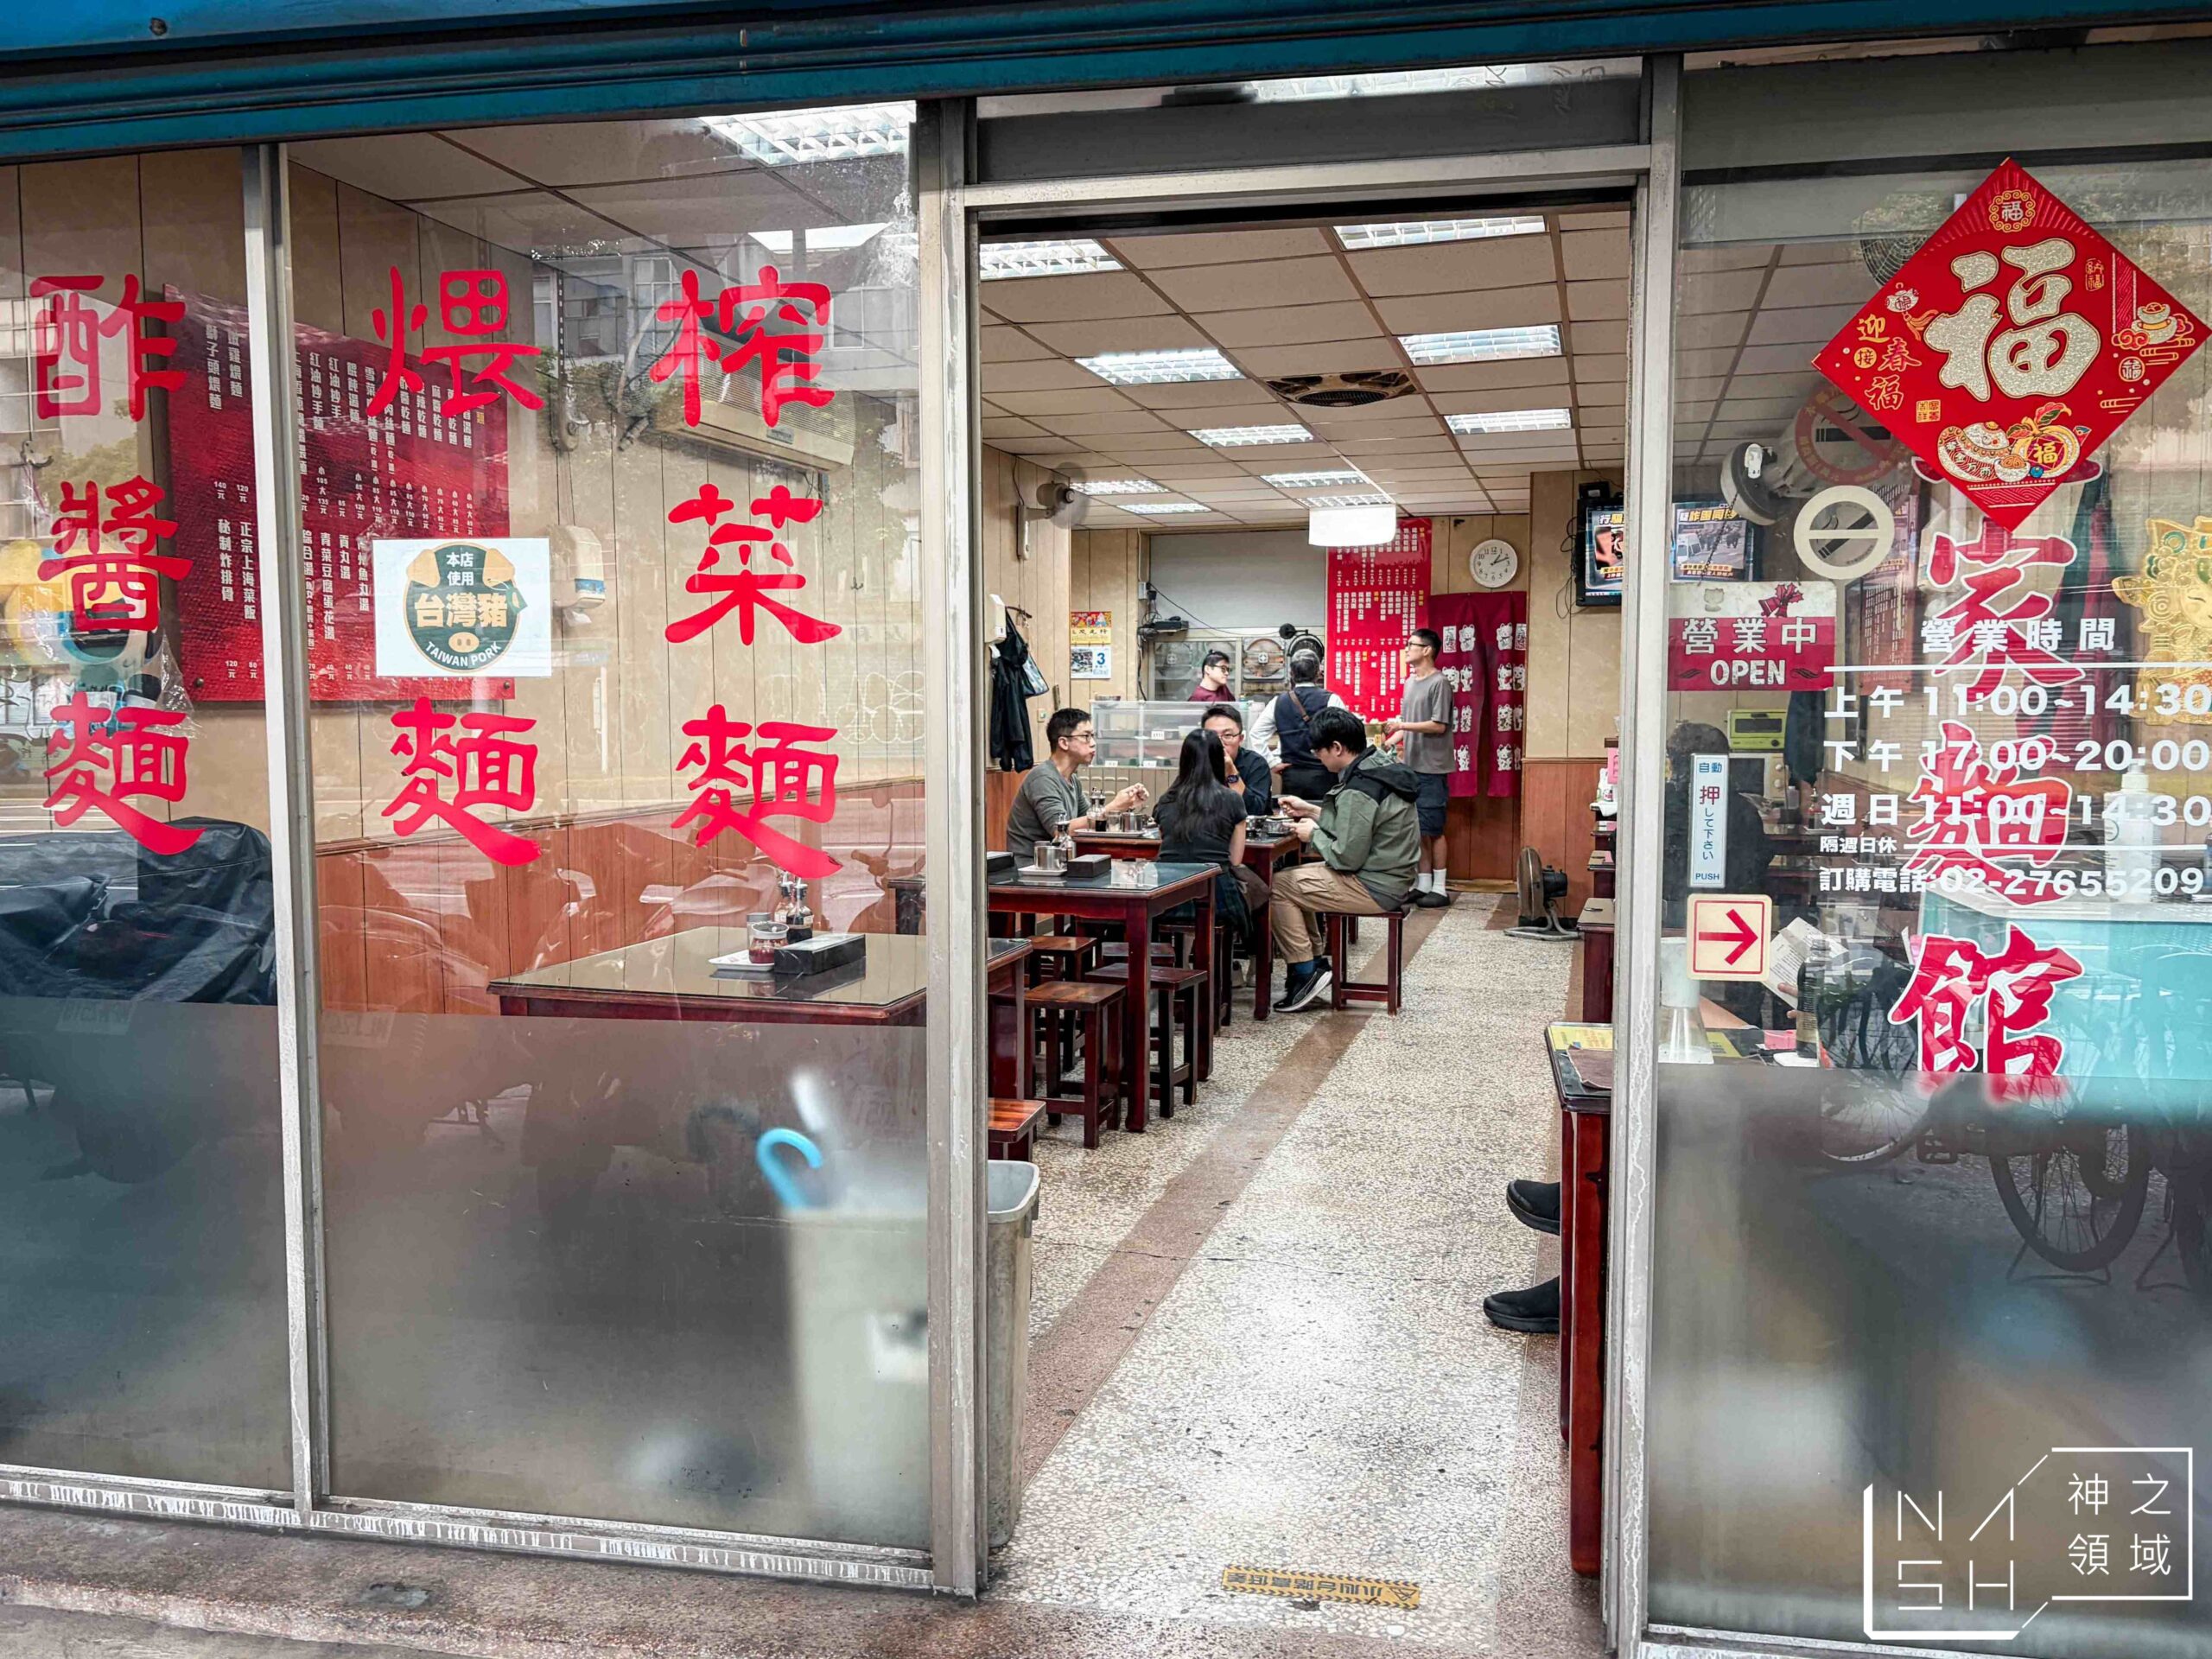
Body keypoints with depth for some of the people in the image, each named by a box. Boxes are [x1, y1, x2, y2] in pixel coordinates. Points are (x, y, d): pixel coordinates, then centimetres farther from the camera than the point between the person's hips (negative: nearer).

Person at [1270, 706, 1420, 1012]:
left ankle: (1305, 972, 3)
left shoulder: (1359, 791, -24)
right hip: (1390, 876, 10)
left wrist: (1313, 835, -6)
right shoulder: (1380, 766, 6)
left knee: (1280, 886, -5)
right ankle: (1312, 962, 20)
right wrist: (1312, 812, 13)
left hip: (1375, 889, -10)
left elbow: (1347, 857, -22)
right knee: (1295, 878, 18)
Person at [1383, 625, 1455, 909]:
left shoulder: (1439, 683, -10)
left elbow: (1439, 726, -15)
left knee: (1433, 829, -3)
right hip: (1412, 765, 7)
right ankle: (1423, 884, 16)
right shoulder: (1410, 682, 15)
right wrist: (1390, 741, 4)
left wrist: (1402, 725, -18)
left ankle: (1439, 888, 3)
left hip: (1432, 768, -7)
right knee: (1418, 829, 10)